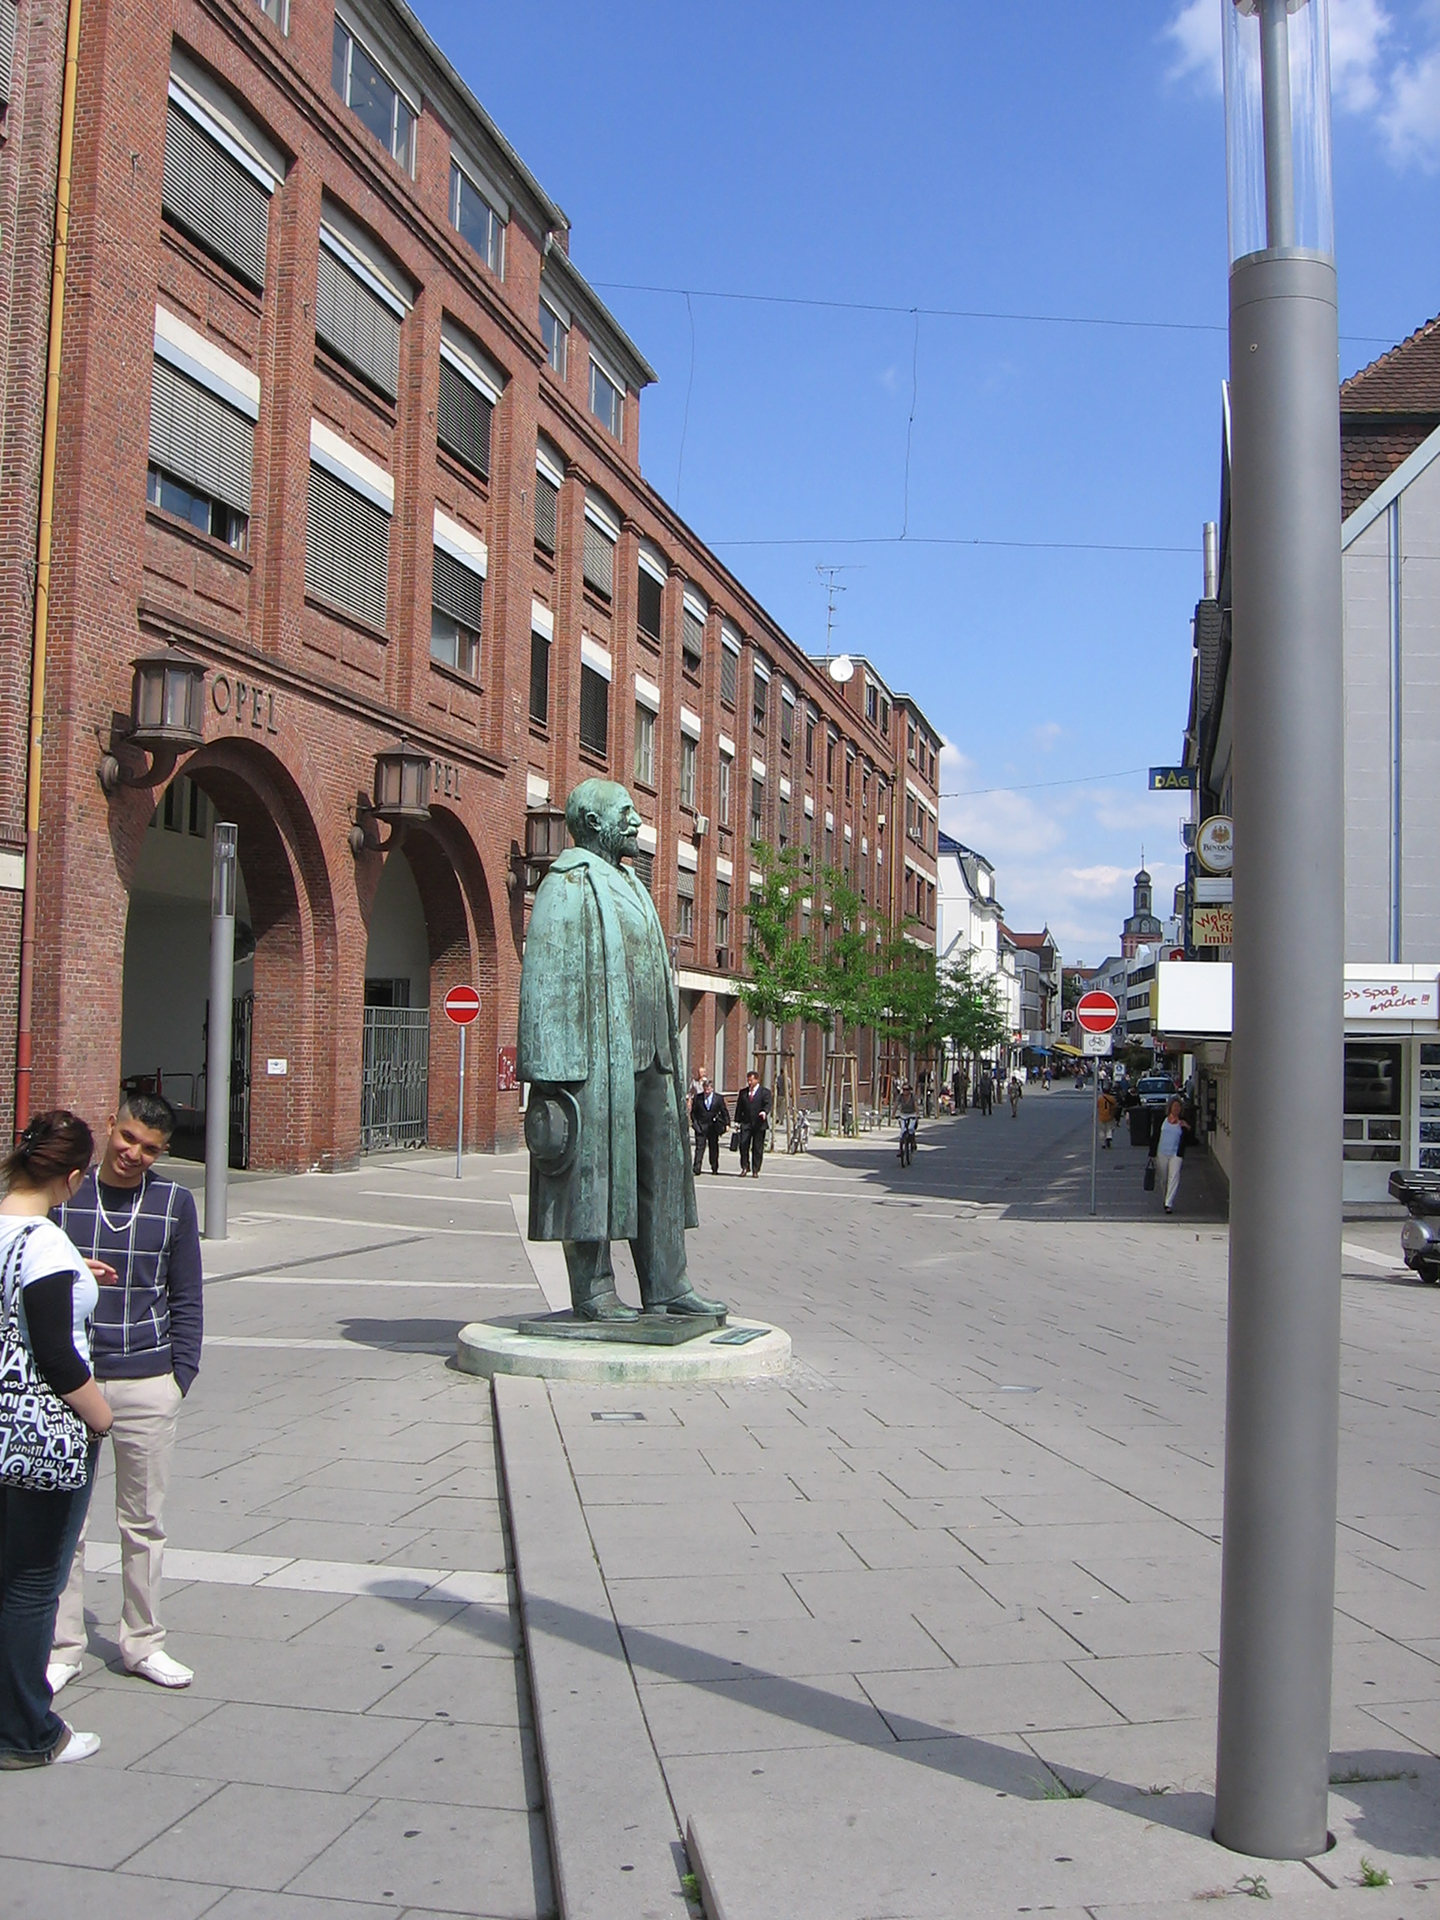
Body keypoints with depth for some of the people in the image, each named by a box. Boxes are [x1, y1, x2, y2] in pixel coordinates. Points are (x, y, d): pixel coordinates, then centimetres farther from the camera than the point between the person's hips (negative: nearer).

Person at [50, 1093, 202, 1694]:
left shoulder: (174, 1204, 0)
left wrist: (180, 1377, 0)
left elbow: (185, 1302, 6)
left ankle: (143, 1644, 24)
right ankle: (62, 1648, 21)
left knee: (144, 1522, 10)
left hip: (147, 1385, 0)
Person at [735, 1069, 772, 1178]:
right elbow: (739, 1107, 15)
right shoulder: (743, 1092, 14)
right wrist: (737, 1121, 8)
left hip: (759, 1124, -3)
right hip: (746, 1123, 3)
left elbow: (767, 1105, -9)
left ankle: (755, 1171, 8)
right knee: (743, 1144, -8)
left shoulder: (765, 1092, 3)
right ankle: (745, 1167, 8)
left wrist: (764, 1112, -31)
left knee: (757, 1148, 1)